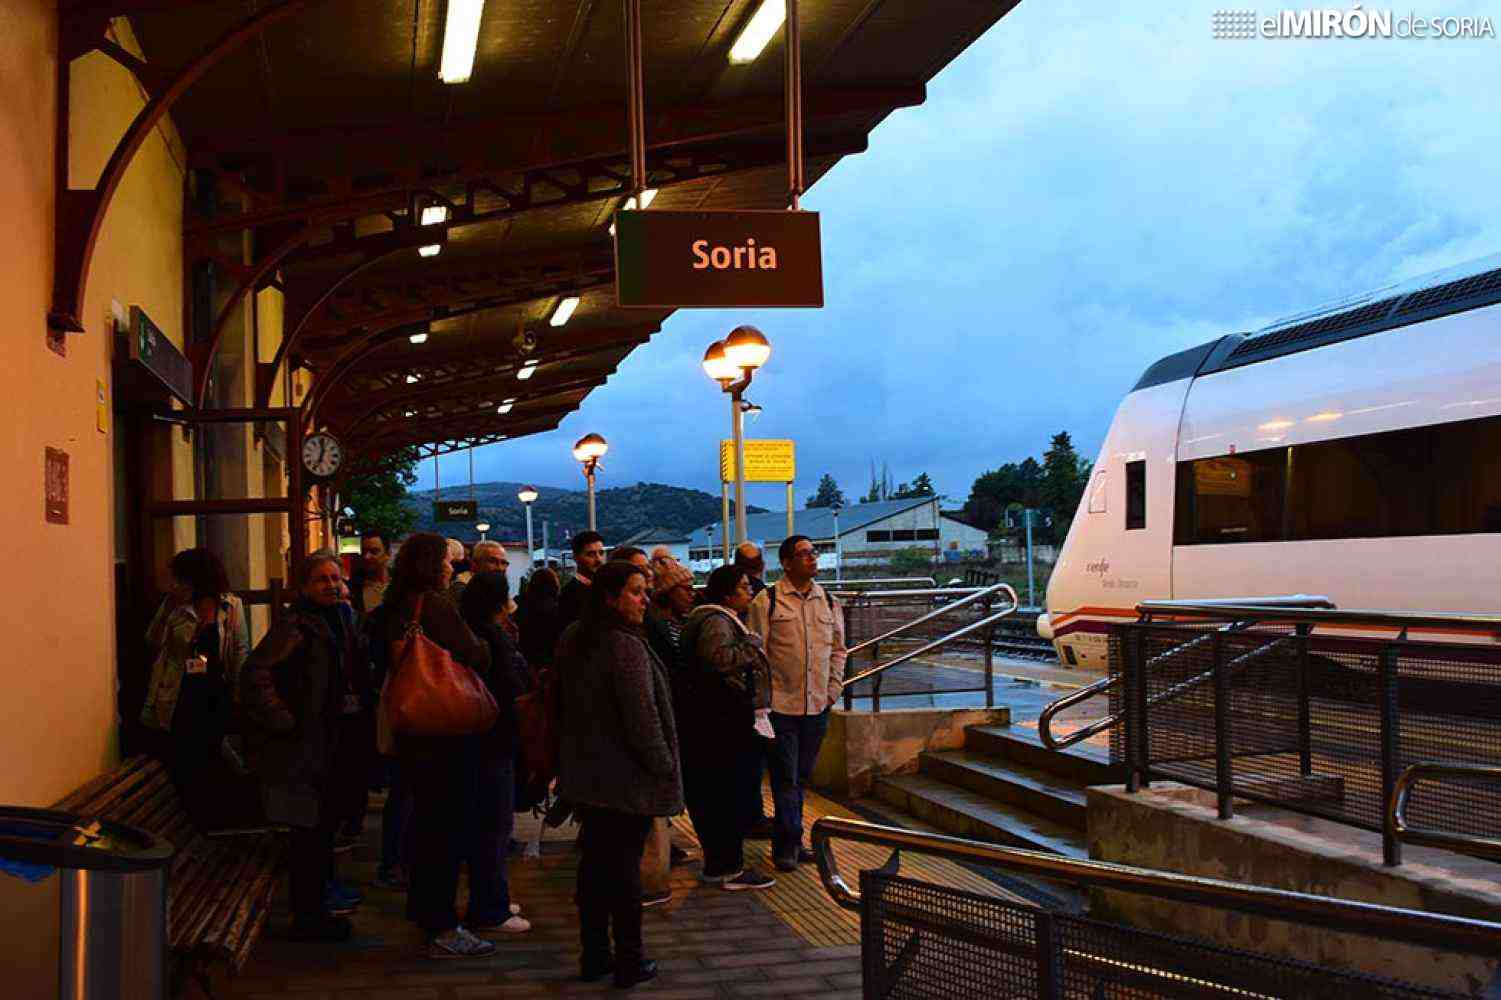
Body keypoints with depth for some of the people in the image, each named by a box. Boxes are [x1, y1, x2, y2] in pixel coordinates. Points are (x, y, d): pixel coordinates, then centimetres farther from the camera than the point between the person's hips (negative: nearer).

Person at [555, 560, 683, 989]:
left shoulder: (571, 641, 7)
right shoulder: (626, 647, -21)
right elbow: (642, 717, -22)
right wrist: (664, 767, -10)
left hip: (583, 773, 8)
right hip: (627, 777, -8)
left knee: (594, 862, 14)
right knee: (625, 866, 1)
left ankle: (594, 955, 22)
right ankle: (629, 962, 9)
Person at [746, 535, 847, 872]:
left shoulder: (828, 601, 9)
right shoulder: (767, 601, -7)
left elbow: (838, 648, 18)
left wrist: (833, 689, 8)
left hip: (818, 705, 5)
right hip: (781, 704, -5)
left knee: (801, 777, 14)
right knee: (785, 778, -1)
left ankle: (789, 841, 24)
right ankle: (787, 845, 8)